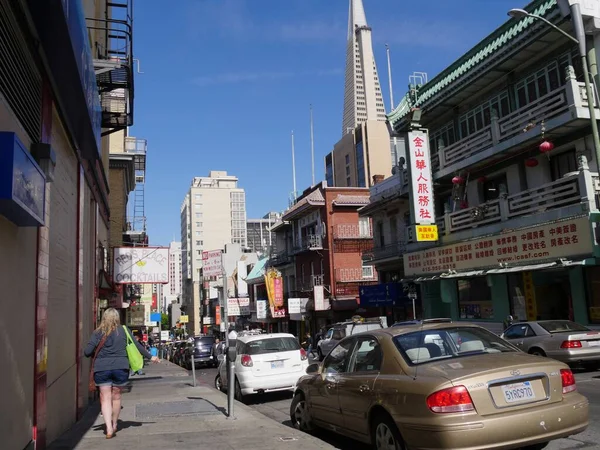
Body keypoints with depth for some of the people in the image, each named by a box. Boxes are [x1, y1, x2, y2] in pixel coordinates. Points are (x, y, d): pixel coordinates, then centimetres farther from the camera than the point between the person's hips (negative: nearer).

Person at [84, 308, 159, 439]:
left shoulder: (97, 333, 0)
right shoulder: (124, 331, 2)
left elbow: (87, 352, -4)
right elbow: (137, 346, 4)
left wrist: (95, 354, 19)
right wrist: (150, 357, 15)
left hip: (101, 368, -1)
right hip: (120, 367, 1)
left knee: (105, 398, 4)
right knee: (116, 396, 15)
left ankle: (109, 428, -9)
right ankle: (114, 425, 29)